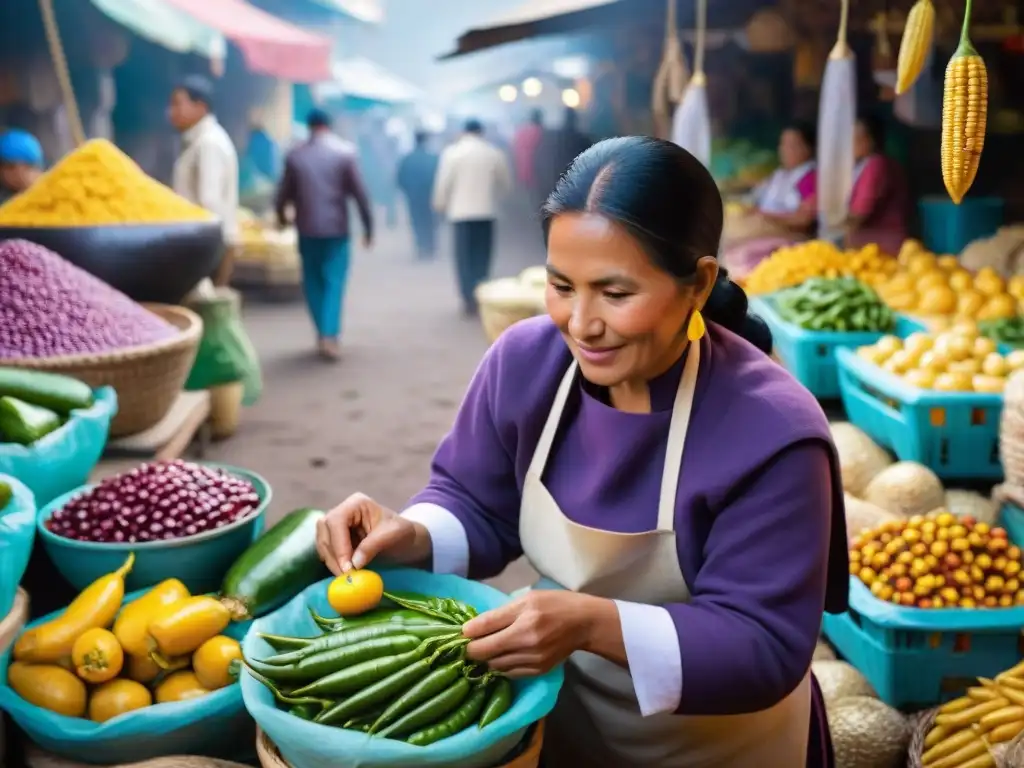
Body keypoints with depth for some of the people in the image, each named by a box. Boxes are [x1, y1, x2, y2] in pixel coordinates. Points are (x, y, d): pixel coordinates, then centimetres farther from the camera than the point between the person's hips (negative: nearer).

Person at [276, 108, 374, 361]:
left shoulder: (295, 155, 2)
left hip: (307, 229, 2)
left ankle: (323, 333, 15)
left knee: (313, 282, 12)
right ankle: (329, 335, -12)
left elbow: (284, 193, 8)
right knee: (334, 282, 0)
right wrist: (368, 227, 1)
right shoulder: (345, 152, -4)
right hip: (336, 228, -2)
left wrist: (281, 216, 29)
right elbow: (360, 193, -7)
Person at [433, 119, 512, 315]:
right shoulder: (495, 153, 4)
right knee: (482, 255, 8)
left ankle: (469, 299, -5)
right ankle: (481, 297, 5)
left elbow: (443, 183, -4)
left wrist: (440, 206, 10)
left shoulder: (452, 152, -2)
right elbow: (506, 184, 9)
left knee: (464, 256, 2)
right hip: (487, 211, 2)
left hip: (461, 211, -1)